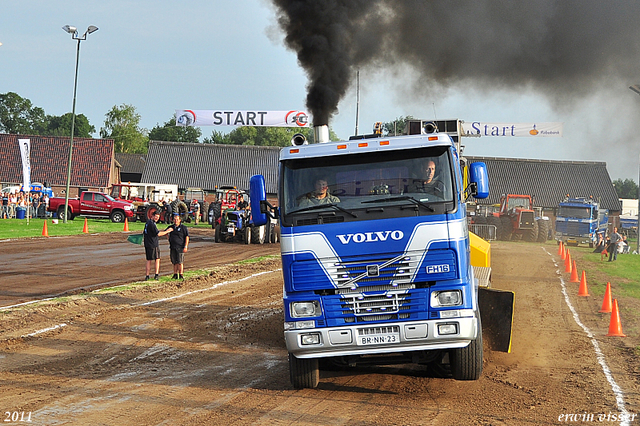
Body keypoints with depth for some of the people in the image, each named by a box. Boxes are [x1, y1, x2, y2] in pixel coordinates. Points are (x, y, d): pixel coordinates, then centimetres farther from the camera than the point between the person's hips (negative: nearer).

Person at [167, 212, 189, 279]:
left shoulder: (183, 228, -1)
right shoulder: (171, 227, 14)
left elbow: (187, 237, -4)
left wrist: (185, 246, -11)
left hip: (180, 247, -5)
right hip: (172, 248, 5)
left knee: (180, 262, -5)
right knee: (174, 262, 8)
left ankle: (181, 275, -1)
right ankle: (175, 274, 14)